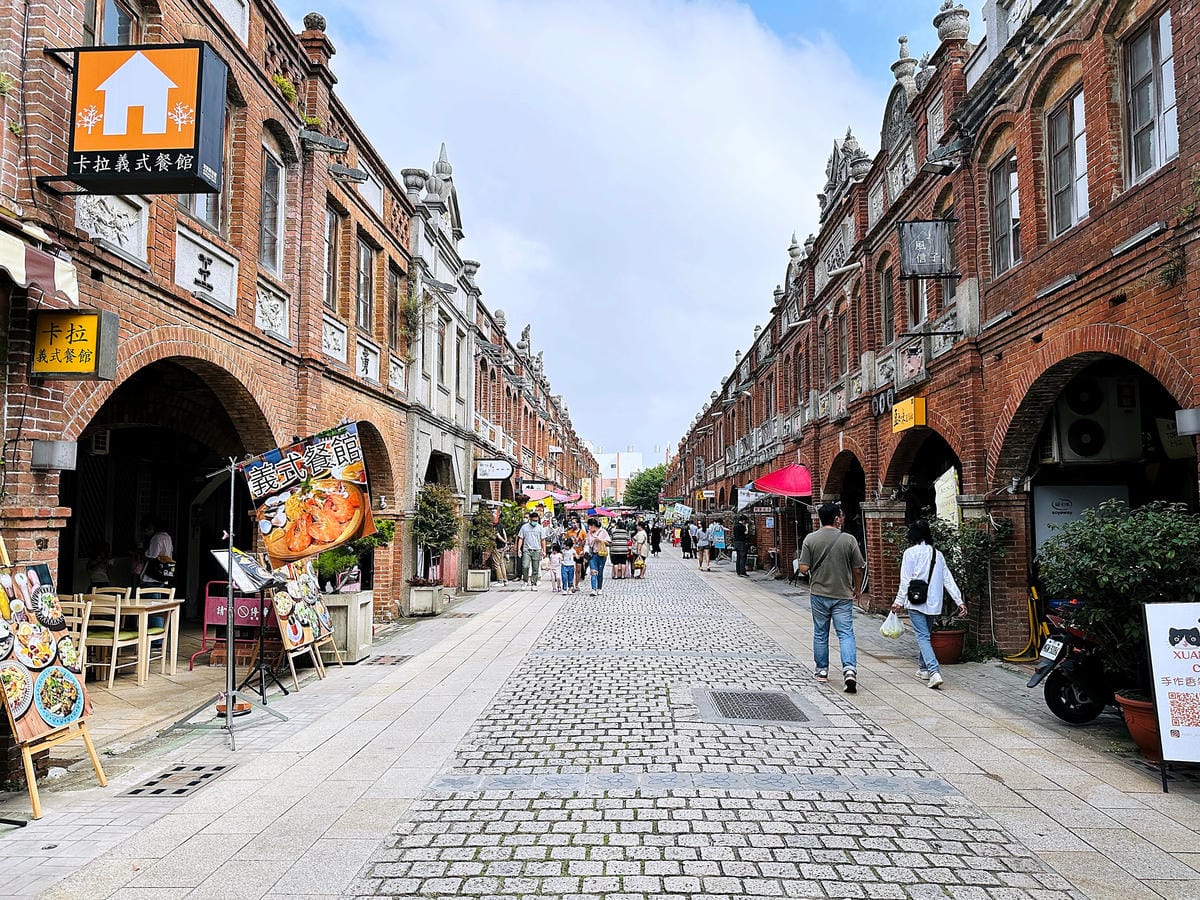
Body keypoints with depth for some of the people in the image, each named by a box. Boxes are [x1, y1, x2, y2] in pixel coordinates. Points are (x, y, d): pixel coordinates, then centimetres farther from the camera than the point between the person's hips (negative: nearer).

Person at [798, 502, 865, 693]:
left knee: (820, 634, 13)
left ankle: (822, 671, 22)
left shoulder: (810, 539, -6)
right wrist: (856, 589, 15)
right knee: (846, 633, 1)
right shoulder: (849, 539, -7)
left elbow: (803, 569, -7)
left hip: (819, 594, 1)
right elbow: (858, 570, -2)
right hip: (843, 595, -1)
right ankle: (849, 669, -16)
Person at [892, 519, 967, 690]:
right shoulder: (937, 554, 10)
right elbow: (948, 579, 8)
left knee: (922, 636, -7)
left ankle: (934, 672, -21)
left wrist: (899, 601, -7)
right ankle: (924, 668, 28)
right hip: (933, 603, 6)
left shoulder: (910, 552, -6)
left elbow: (905, 580, -10)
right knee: (924, 634, 21)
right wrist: (960, 601, 8)